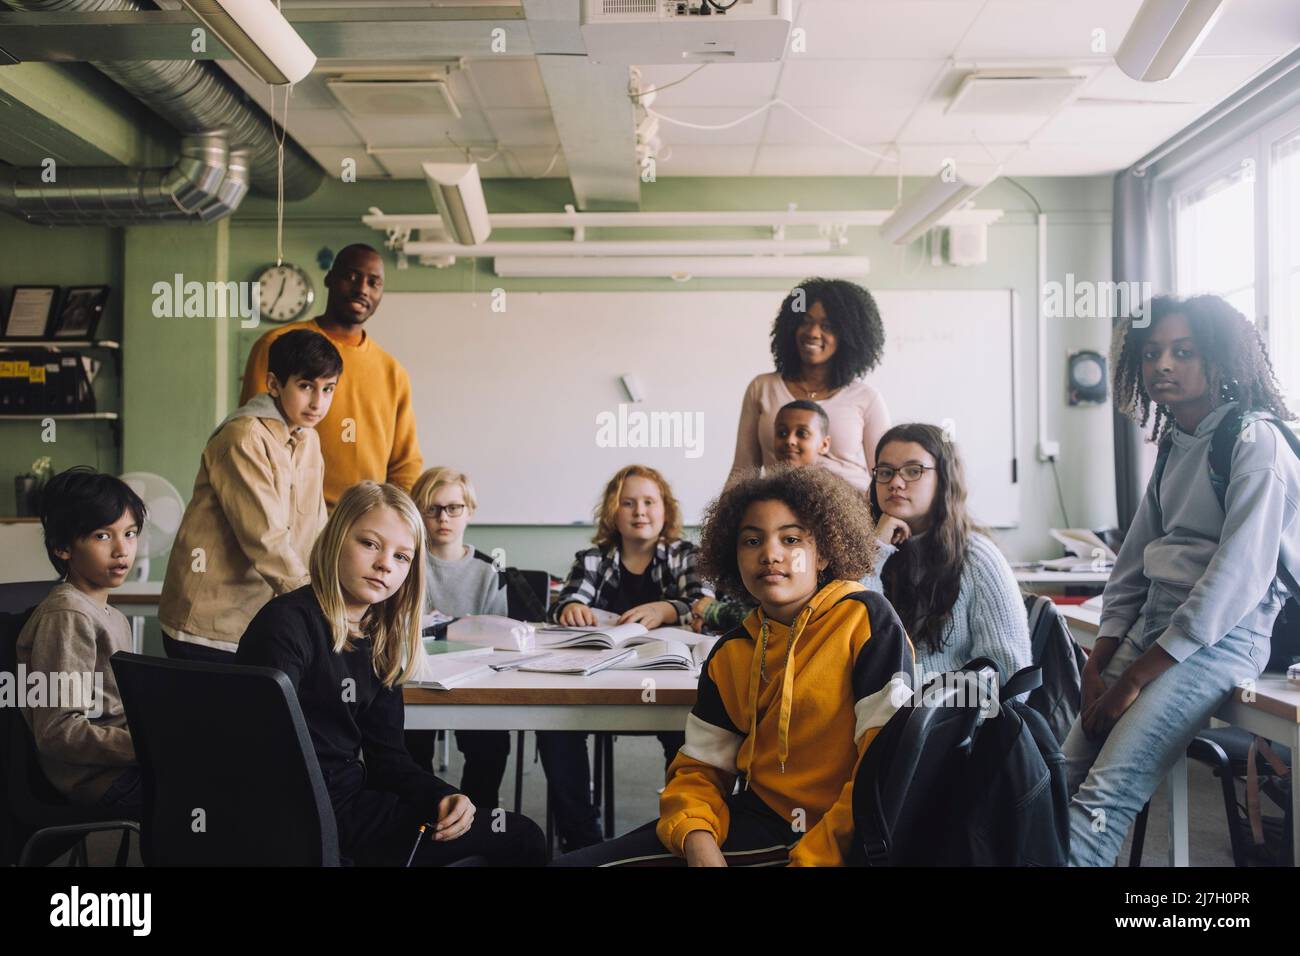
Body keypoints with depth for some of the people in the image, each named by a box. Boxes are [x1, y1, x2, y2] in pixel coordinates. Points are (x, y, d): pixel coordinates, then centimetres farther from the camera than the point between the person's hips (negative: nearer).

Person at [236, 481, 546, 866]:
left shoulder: (379, 643, 9)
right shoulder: (287, 625, -16)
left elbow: (386, 755, 8)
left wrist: (442, 797, -9)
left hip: (352, 797, 8)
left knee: (523, 836, 13)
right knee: (520, 838, -1)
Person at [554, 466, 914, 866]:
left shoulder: (865, 619, -8)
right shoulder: (729, 654, 10)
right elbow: (699, 766, 10)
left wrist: (811, 857, -18)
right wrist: (698, 840, -11)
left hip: (837, 837, -6)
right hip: (756, 823, 6)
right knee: (575, 862, -2)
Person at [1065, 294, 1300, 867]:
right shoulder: (1174, 446, 17)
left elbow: (1239, 577, -17)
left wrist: (1135, 678, -17)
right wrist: (1096, 668, 2)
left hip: (1224, 634, -7)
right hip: (1154, 621, 7)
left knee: (1103, 797, -21)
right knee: (1065, 778, -7)